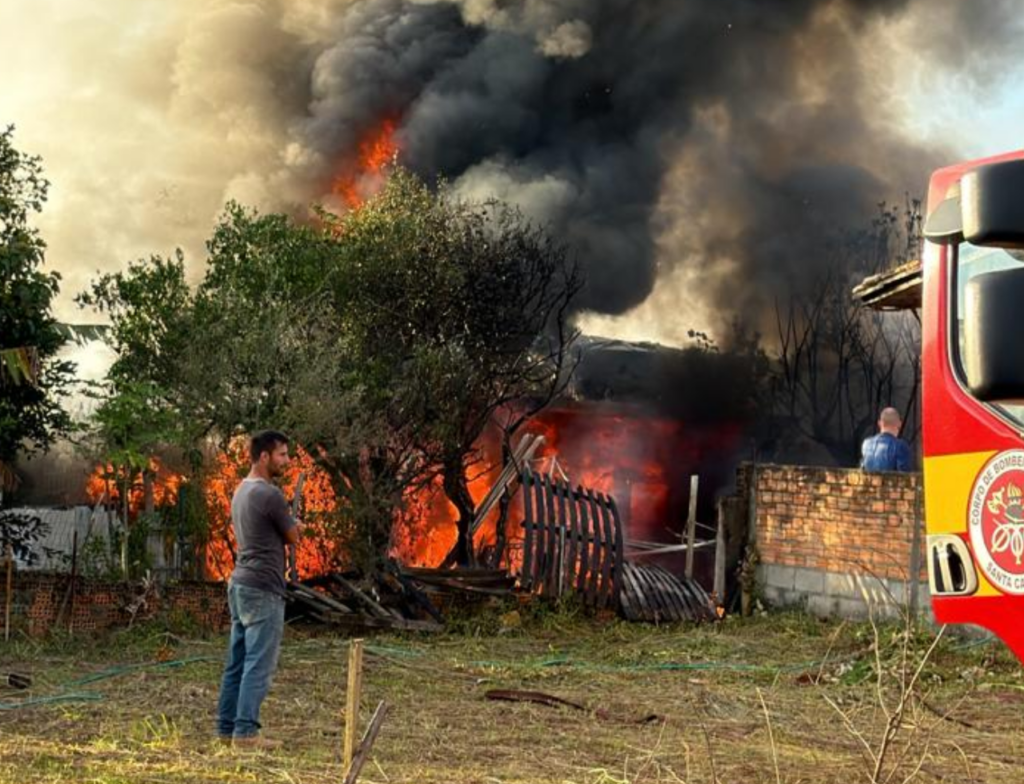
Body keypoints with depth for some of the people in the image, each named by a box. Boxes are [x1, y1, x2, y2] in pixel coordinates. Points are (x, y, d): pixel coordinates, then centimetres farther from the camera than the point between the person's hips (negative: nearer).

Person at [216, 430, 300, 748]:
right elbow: (293, 537, -2)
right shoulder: (269, 495, -16)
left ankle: (227, 727, 15)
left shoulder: (242, 491, 13)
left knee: (237, 662, 12)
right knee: (259, 663, -6)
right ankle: (245, 730, -7)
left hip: (240, 583, 10)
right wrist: (294, 524, 18)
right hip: (262, 589, -10)